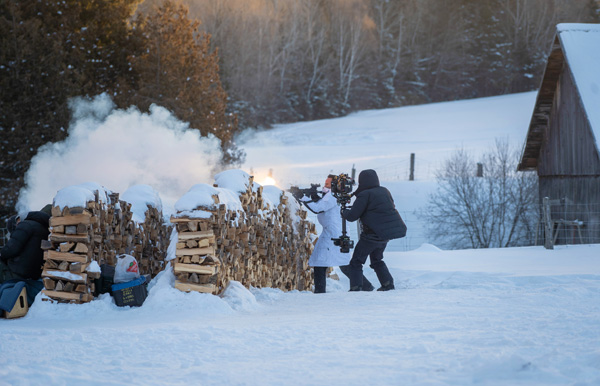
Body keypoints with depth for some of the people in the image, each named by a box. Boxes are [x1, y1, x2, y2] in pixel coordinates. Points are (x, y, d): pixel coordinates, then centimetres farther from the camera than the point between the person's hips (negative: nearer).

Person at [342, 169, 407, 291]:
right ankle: (388, 284, 20)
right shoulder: (385, 191, 9)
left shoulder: (365, 195, -12)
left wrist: (345, 212, 12)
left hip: (373, 234, -7)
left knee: (356, 262, 2)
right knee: (377, 260, 26)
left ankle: (356, 288, -7)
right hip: (387, 232, 7)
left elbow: (352, 216, -12)